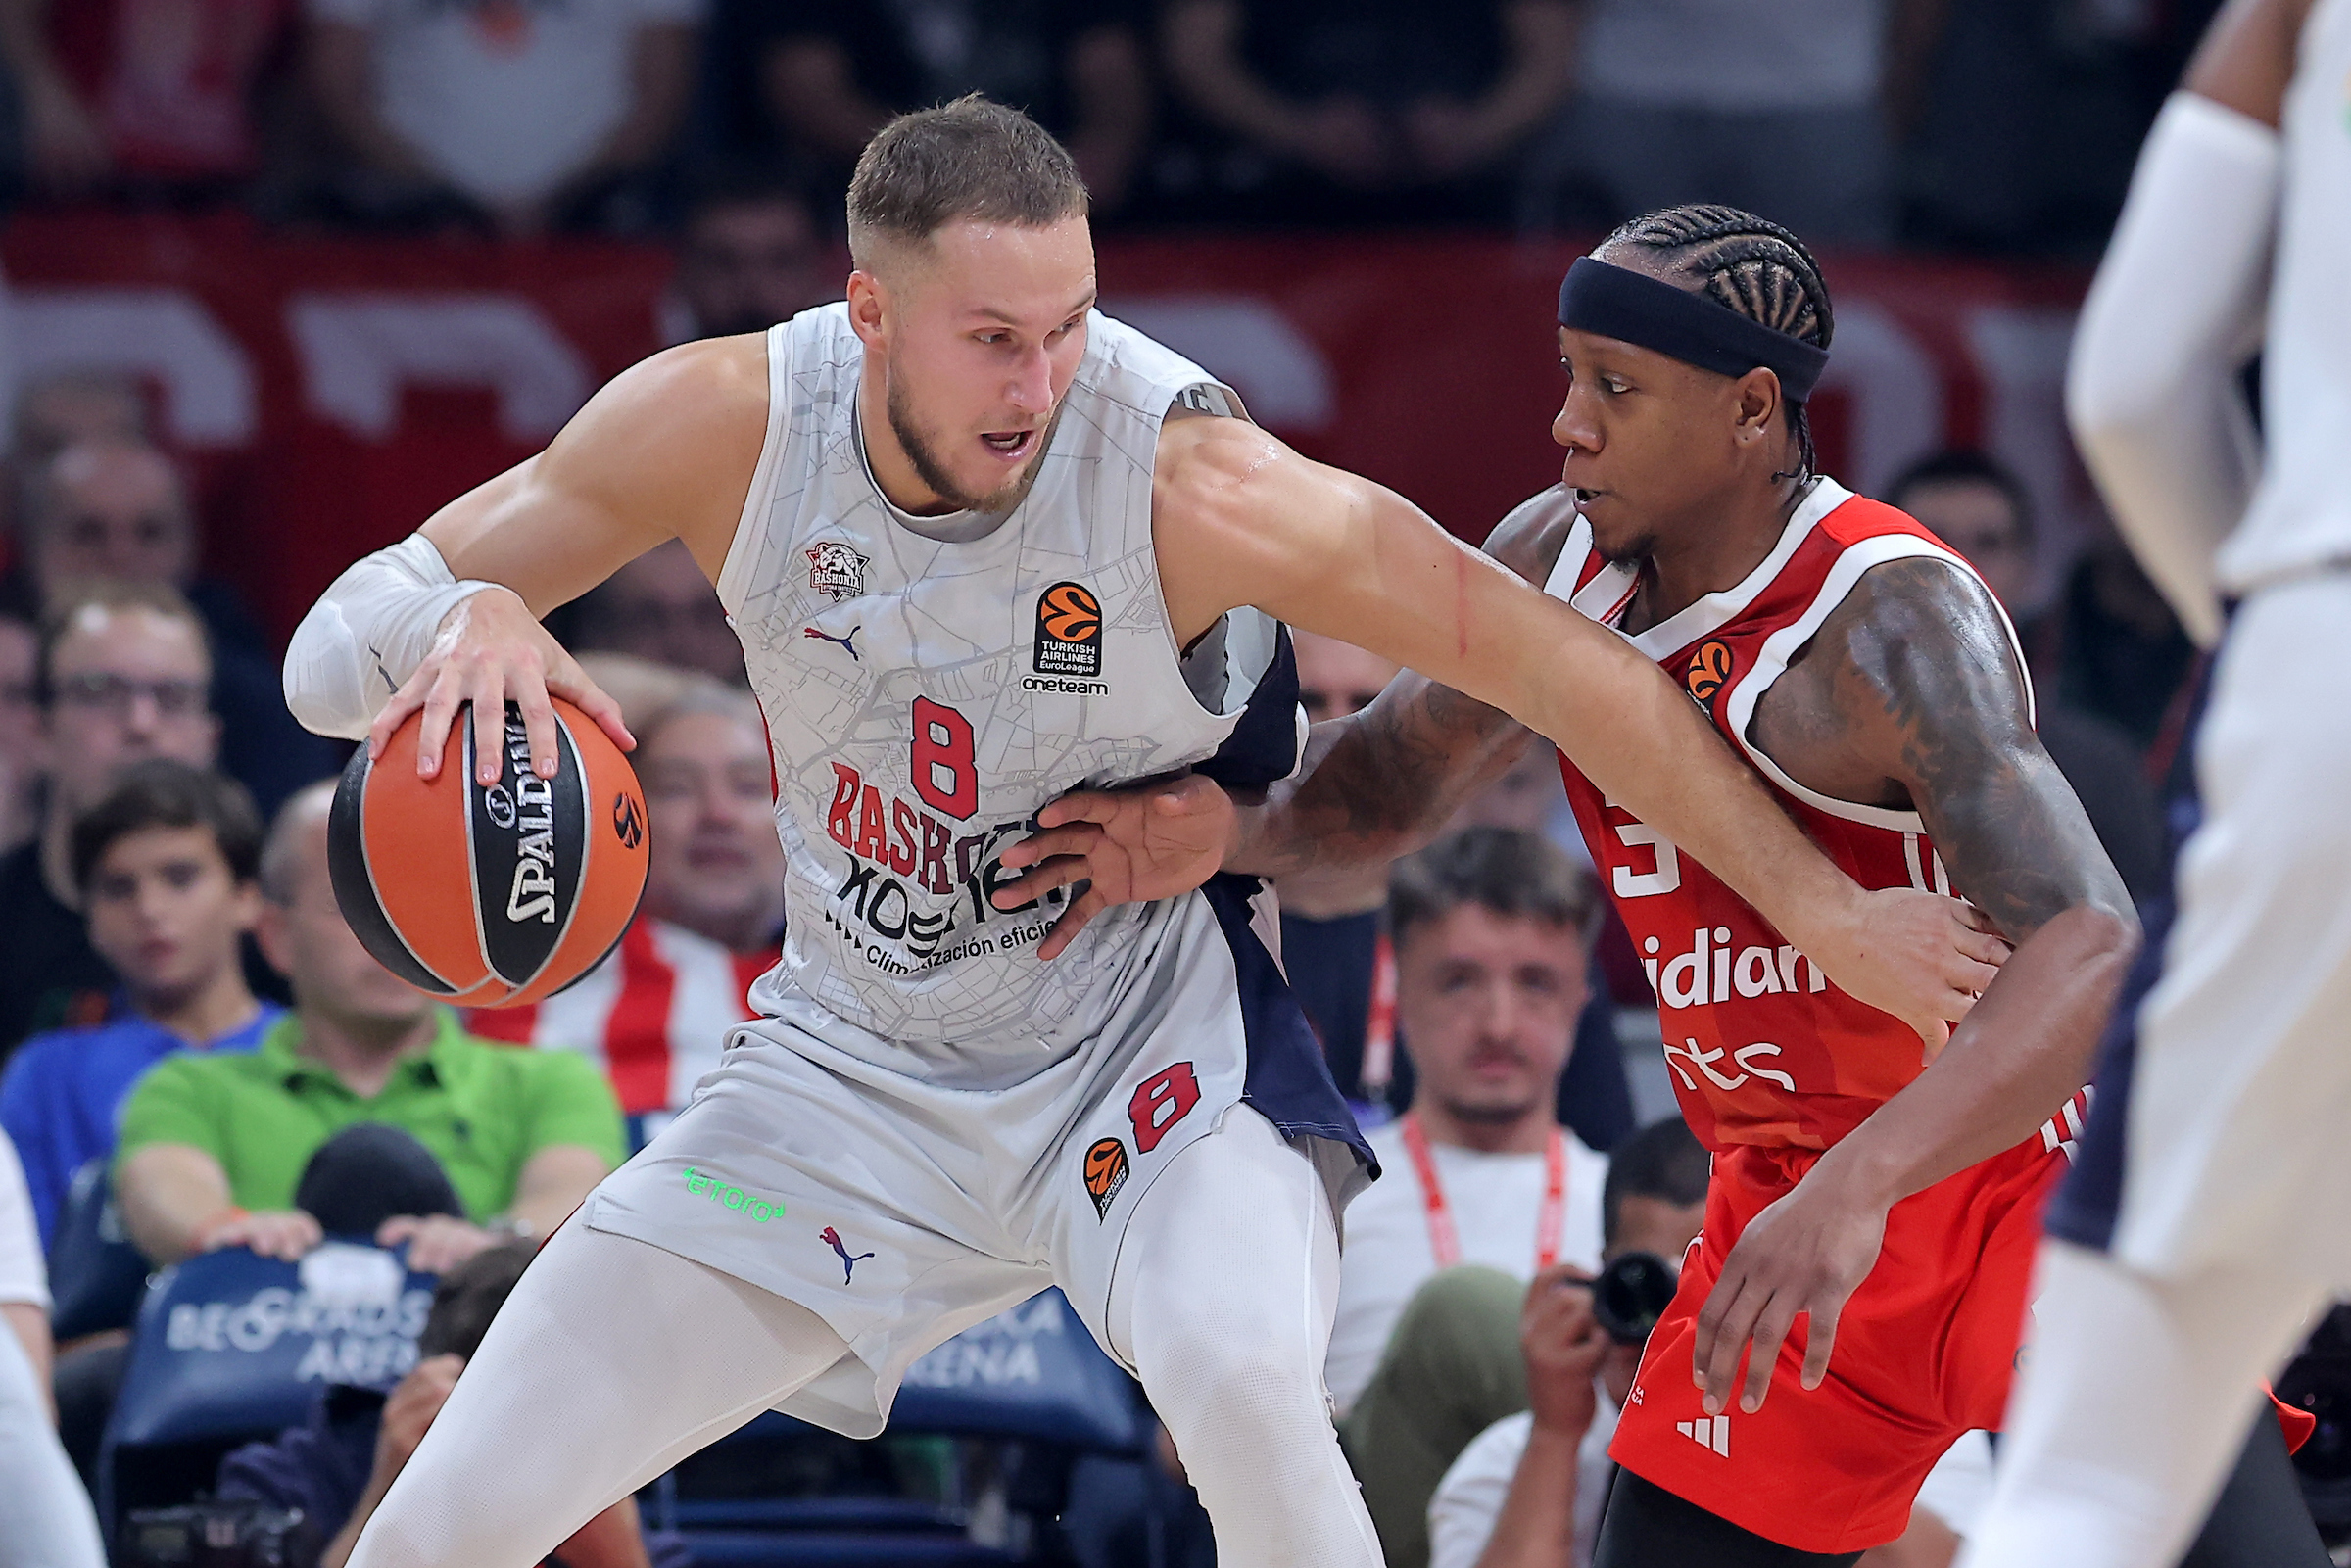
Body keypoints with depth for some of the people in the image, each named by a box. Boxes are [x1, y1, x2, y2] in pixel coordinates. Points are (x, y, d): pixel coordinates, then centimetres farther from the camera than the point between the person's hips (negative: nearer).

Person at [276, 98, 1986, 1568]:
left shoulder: (1194, 487, -26)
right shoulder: (728, 425, -17)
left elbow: (1555, 663, -19)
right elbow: (334, 654, -12)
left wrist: (1824, 908, -16)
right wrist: (463, 620, -37)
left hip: (1145, 1055, -3)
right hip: (853, 1071, 3)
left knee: (1242, 1374, -37)